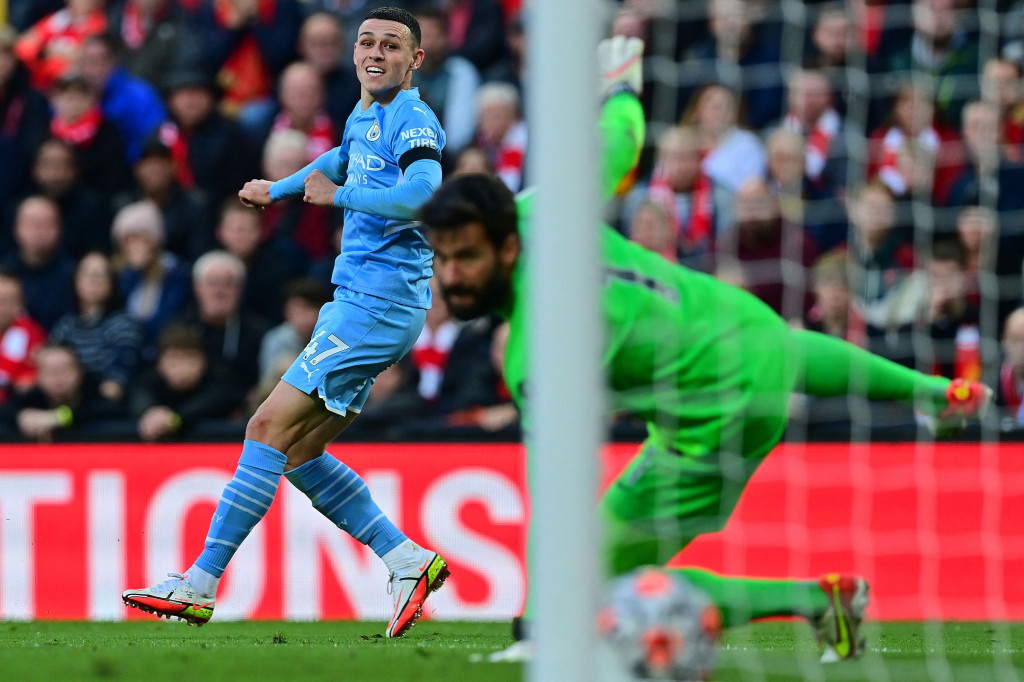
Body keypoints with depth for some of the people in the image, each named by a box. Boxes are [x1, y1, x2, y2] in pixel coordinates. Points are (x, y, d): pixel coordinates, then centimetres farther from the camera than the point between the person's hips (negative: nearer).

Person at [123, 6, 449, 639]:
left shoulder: (412, 121, -12)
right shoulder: (364, 117, 17)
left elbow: (424, 194, -30)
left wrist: (337, 195, -19)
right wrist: (277, 189, 54)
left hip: (376, 307, -10)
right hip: (356, 304, 10)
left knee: (269, 430, -12)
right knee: (299, 450, 6)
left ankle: (199, 586, -10)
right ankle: (408, 561, 7)